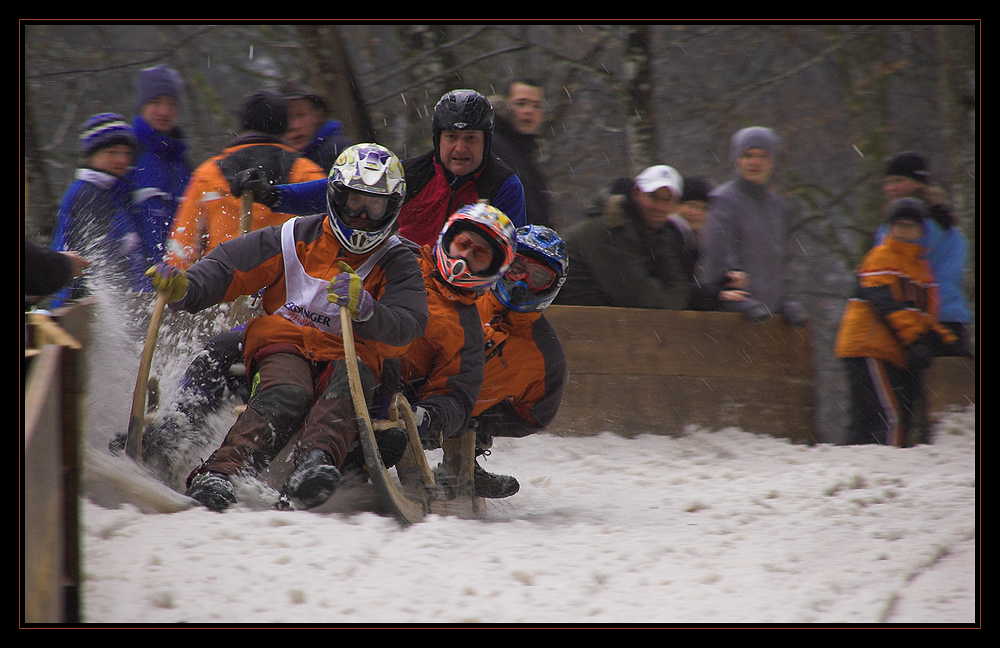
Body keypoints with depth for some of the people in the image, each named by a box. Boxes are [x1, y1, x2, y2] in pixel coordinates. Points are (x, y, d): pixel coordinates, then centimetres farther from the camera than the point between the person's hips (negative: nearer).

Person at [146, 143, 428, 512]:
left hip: (349, 355, 0)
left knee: (349, 383, -36)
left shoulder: (397, 264, 8)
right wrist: (184, 290, -14)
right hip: (284, 345, 0)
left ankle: (315, 462, -63)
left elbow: (407, 328, -9)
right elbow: (227, 269, 7)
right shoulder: (297, 239, 9)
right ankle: (219, 473, -53)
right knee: (286, 397, -34)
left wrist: (365, 310, -30)